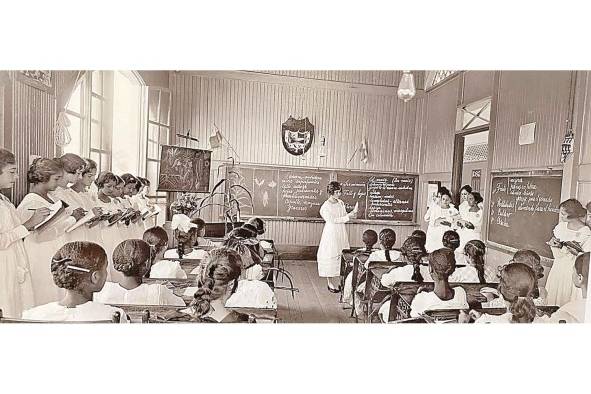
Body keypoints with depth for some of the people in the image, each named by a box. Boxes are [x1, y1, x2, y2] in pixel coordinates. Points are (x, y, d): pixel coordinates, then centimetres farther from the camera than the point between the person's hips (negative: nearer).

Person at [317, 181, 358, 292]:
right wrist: (347, 217, -21)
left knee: (340, 256, 8)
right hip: (331, 234, -6)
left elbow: (344, 217, 14)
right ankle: (330, 284, 11)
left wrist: (352, 213, -5)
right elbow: (332, 220, -18)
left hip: (341, 233, 7)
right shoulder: (326, 206, -12)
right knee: (330, 258, -1)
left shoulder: (341, 203, 9)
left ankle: (336, 282, 18)